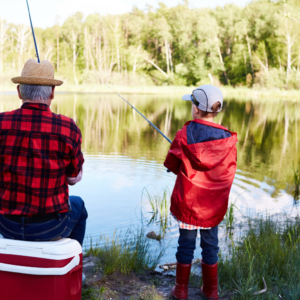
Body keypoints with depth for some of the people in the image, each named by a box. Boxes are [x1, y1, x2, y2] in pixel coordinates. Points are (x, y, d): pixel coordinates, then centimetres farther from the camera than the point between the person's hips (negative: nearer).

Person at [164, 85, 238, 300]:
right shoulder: (228, 139, -10)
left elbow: (172, 165, -3)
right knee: (210, 244, 16)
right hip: (214, 204, 1)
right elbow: (230, 172, 0)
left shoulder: (184, 135, -13)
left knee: (186, 243, 12)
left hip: (188, 202, -1)